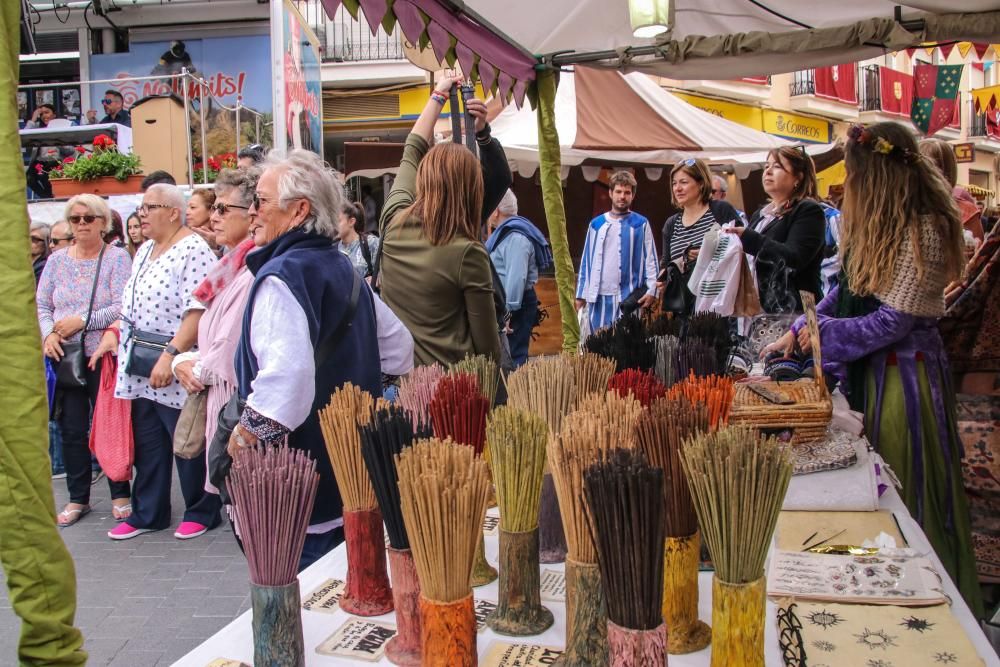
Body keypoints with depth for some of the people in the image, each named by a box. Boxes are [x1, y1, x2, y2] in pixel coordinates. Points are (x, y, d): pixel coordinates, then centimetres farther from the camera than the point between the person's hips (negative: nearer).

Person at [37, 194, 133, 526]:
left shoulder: (117, 258, -3)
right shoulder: (57, 260, 10)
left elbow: (123, 307, -13)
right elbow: (40, 305, 9)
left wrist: (81, 321, -16)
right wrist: (48, 334, -8)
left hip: (102, 356, -4)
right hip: (64, 358, 4)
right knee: (71, 429, 8)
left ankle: (120, 495, 16)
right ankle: (77, 498, 21)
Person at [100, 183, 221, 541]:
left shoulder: (193, 250, -13)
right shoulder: (145, 250, 15)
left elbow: (198, 311, -22)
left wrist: (171, 355, -27)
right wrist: (113, 332, 6)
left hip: (175, 371, -8)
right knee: (146, 443, 14)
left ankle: (201, 512, 18)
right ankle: (147, 514, 26)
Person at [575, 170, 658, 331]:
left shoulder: (641, 224, 3)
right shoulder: (596, 224, 10)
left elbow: (650, 259, -1)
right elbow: (587, 260, 10)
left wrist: (651, 290, -12)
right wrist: (581, 294, 6)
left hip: (628, 296, -2)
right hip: (598, 296, 3)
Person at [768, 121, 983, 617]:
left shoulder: (925, 230, -20)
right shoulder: (879, 223, 7)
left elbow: (894, 320, -21)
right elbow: (849, 290, 15)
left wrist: (825, 333, -11)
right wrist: (800, 330, 8)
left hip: (906, 374, -8)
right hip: (870, 368, 9)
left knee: (905, 496, 3)